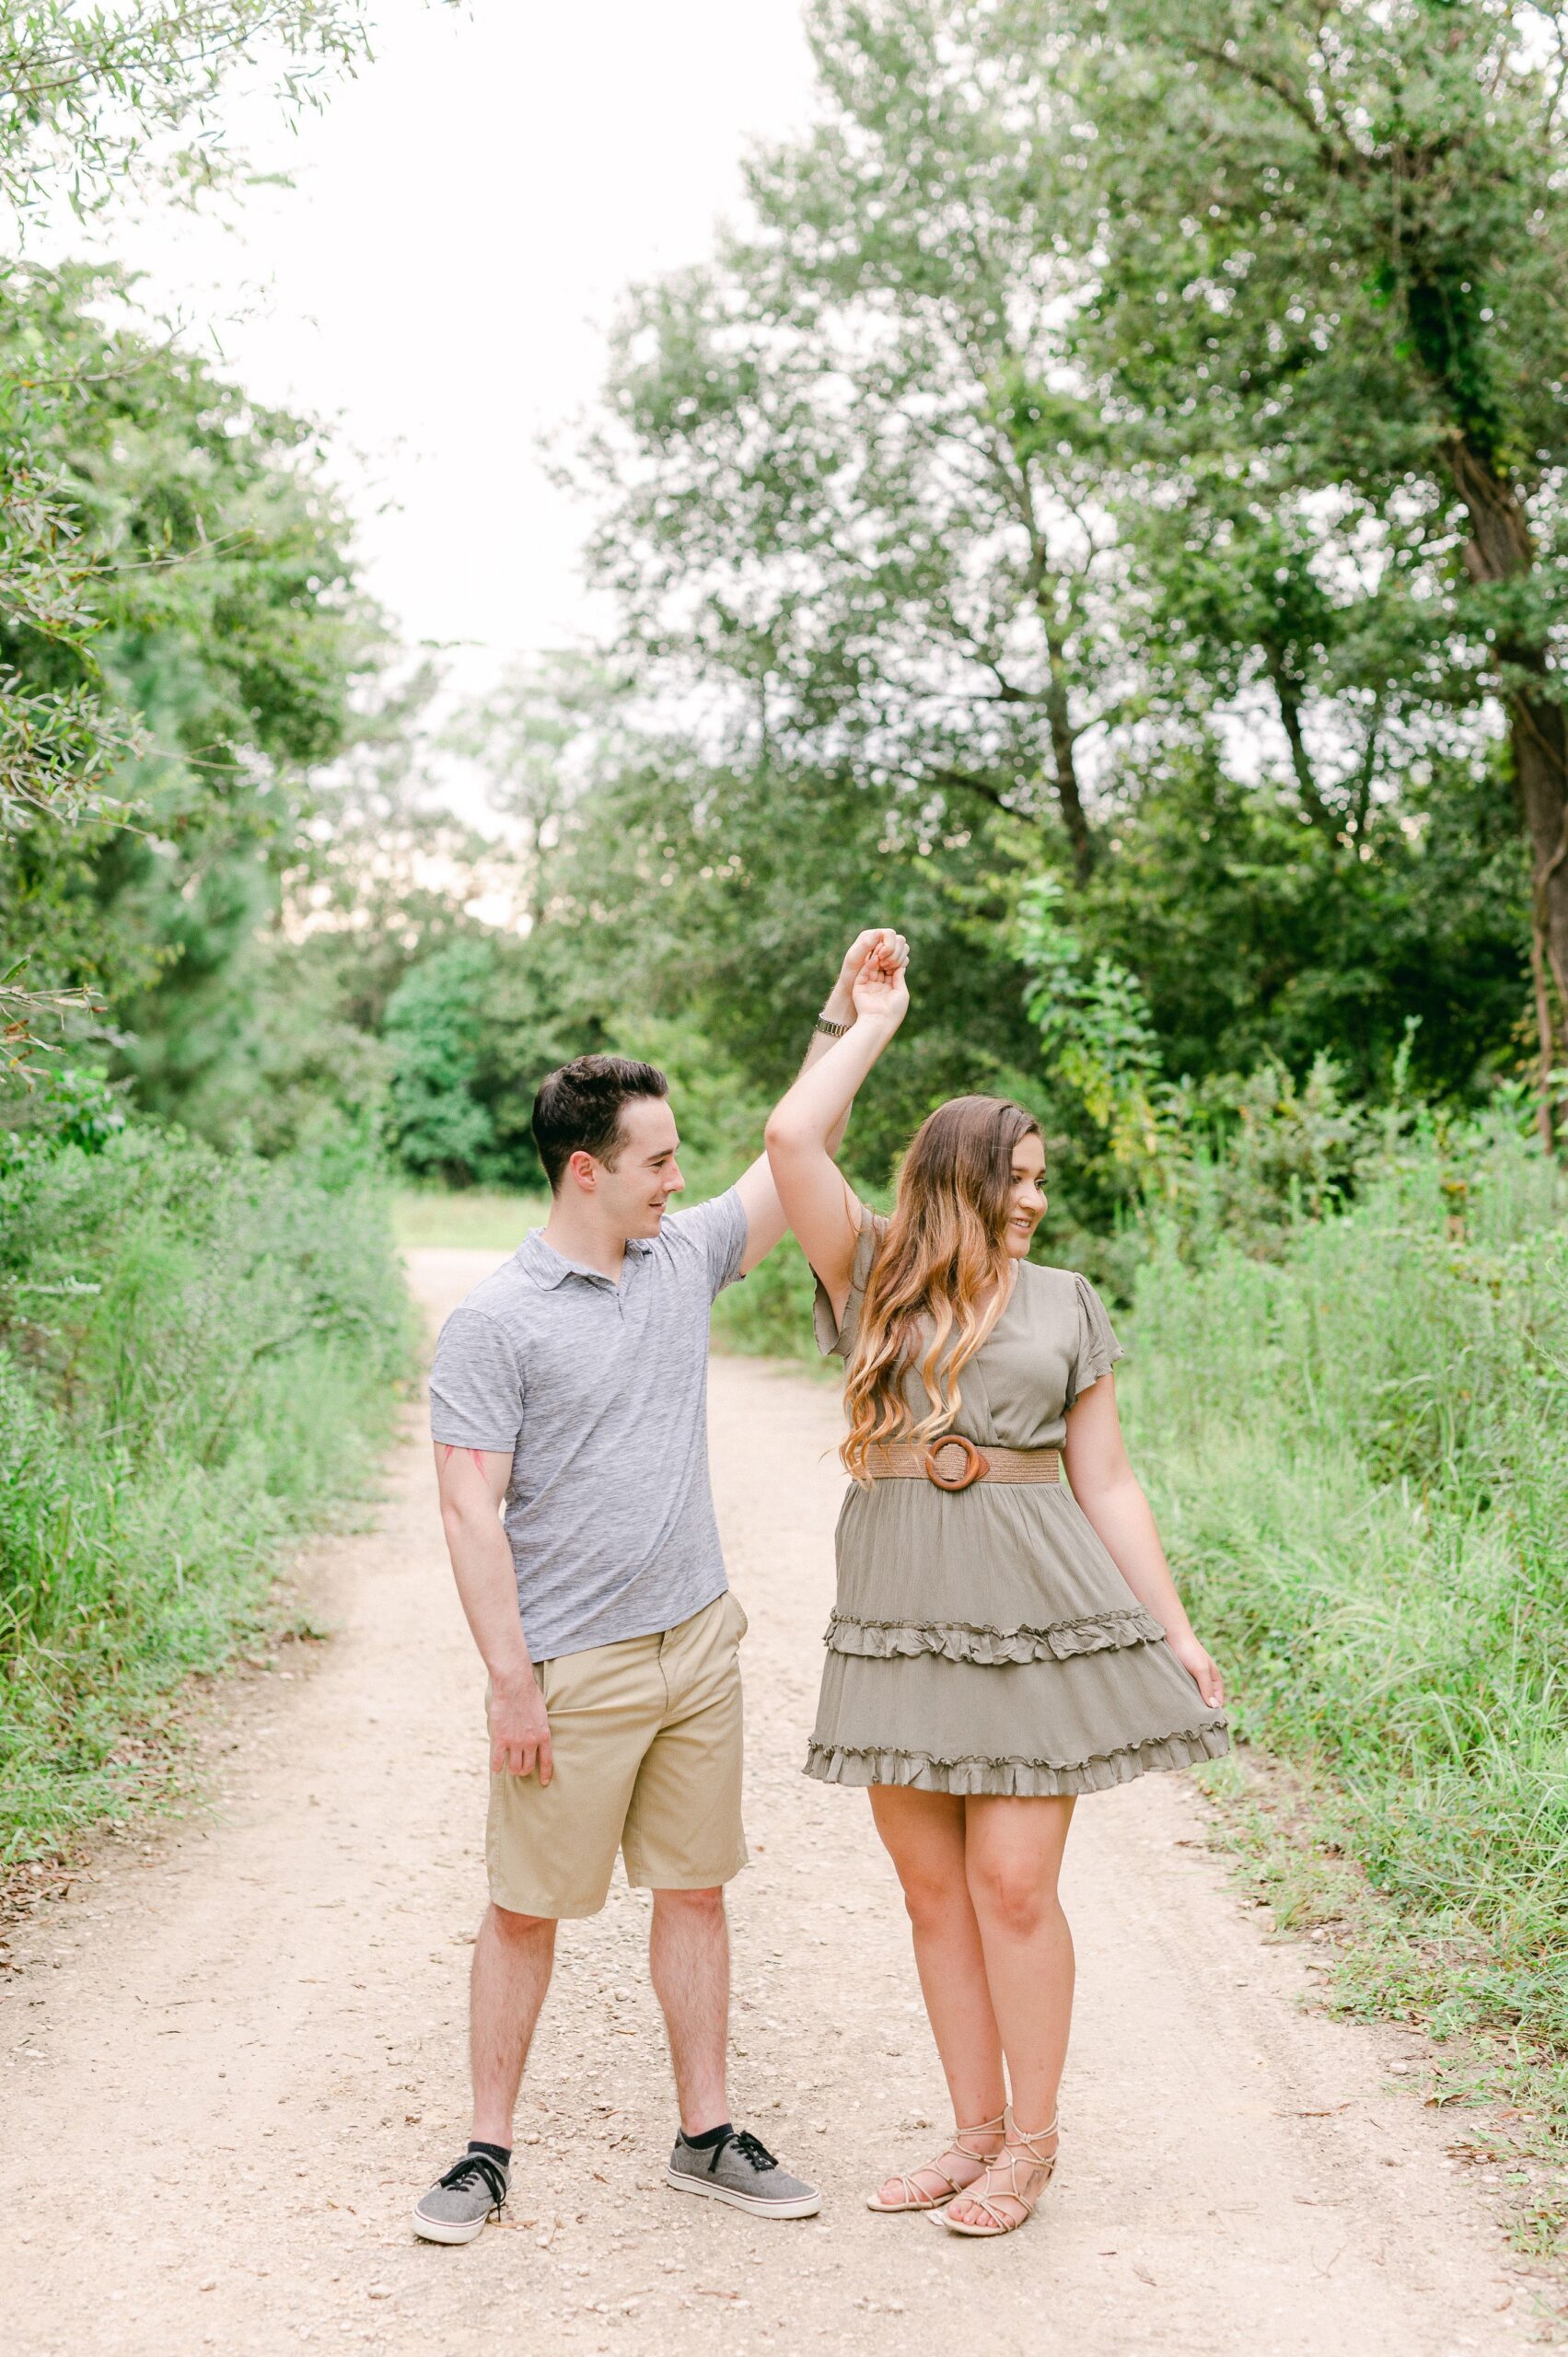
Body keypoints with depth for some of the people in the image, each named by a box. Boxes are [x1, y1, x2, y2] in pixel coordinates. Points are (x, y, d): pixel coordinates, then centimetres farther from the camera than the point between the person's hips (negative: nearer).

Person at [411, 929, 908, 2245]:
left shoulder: (684, 1259, 5)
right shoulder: (494, 1324, -12)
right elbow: (470, 1512, -14)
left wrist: (844, 1015, 8)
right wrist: (512, 1681, -17)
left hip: (698, 1644, 6)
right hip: (573, 1668, -5)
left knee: (695, 1892, 13)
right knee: (526, 1909, 5)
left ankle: (708, 2138, 25)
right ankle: (488, 2151, 20)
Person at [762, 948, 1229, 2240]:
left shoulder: (1065, 1302, 7)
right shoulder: (875, 1277, 5)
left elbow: (1107, 1483, 8)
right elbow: (791, 1141, -8)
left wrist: (1177, 1631, 4)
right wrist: (873, 1019, 3)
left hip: (1036, 1611, -1)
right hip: (898, 1616, 2)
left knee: (1013, 1885, -1)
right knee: (934, 1887, 9)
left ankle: (1031, 2138, 17)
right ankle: (977, 2131, 25)